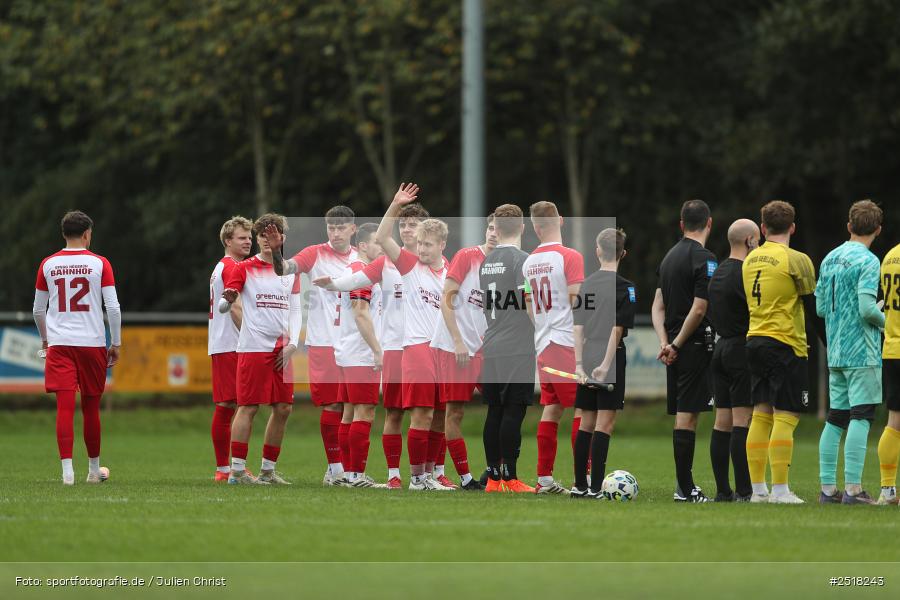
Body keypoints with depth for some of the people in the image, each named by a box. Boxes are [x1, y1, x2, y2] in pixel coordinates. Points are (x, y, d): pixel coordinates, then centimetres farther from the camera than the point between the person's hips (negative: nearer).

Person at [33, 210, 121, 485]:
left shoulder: (48, 264, 5)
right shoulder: (99, 264, -1)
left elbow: (38, 310, 12)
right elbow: (113, 307, -4)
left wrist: (45, 339, 28)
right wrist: (116, 343, 6)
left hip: (59, 344, 0)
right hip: (92, 343, 0)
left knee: (65, 407, -5)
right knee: (91, 408, 12)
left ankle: (67, 469, -17)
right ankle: (94, 468, 24)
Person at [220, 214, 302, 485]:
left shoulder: (291, 271, 15)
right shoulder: (244, 268, 1)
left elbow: (296, 310, 17)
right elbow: (223, 306, -5)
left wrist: (292, 344, 4)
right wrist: (228, 299, -29)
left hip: (281, 350, 5)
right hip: (253, 348, -5)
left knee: (283, 408, 4)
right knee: (248, 407, -8)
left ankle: (268, 470, 13)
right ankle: (237, 470, -5)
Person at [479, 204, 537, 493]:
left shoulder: (486, 262, 12)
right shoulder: (521, 260, -10)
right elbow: (530, 303, -18)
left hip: (491, 350, 7)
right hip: (518, 350, -7)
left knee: (495, 412, 9)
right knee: (513, 412, -5)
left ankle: (493, 477, 10)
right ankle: (510, 479, -6)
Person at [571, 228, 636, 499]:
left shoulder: (587, 284, 10)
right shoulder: (624, 287, -6)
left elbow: (578, 327, 5)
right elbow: (617, 329, -13)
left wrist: (579, 363, 2)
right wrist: (606, 365, -14)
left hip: (587, 359, 5)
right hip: (610, 359, -5)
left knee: (586, 423, 12)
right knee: (604, 423, -4)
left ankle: (579, 485, 15)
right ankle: (595, 488, -8)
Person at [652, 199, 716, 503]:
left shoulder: (670, 256, 14)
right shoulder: (704, 259, -12)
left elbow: (658, 306, 12)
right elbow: (699, 308, -18)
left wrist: (665, 342, 3)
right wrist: (677, 345, -8)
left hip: (675, 349, 8)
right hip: (695, 346, -8)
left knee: (681, 416, 11)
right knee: (687, 416, -8)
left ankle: (685, 485, 14)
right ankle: (685, 489, -8)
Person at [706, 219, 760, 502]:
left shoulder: (718, 272, 15)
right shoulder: (745, 273, -14)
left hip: (721, 348, 9)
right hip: (742, 349, -9)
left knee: (722, 422, 7)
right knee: (743, 422, -9)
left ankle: (722, 490, 7)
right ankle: (743, 491, -12)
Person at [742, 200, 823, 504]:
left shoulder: (750, 260, 11)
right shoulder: (796, 260, -9)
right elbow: (814, 307, -7)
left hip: (754, 342, 7)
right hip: (786, 343, -6)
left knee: (761, 415, 9)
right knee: (786, 416, -5)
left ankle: (758, 489, 8)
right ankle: (780, 489, -8)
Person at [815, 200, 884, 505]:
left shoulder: (830, 259, 12)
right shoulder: (867, 261, -12)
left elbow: (820, 307, 14)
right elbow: (867, 308, -20)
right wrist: (885, 322, -3)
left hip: (835, 353, 8)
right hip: (862, 352, -8)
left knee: (835, 419, 10)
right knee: (861, 416, -9)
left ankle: (827, 487, 9)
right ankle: (852, 488, -15)